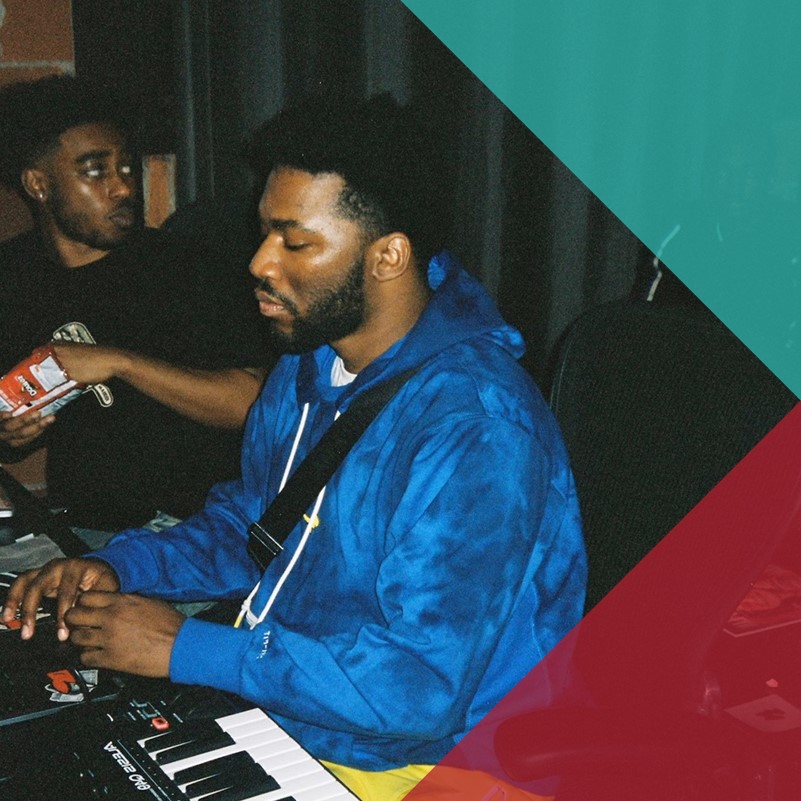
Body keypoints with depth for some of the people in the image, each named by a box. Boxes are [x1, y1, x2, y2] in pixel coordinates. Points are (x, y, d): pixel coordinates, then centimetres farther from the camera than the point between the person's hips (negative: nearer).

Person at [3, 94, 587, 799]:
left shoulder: (474, 428, -27)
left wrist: (185, 649, -26)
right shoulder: (312, 359, 2)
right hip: (266, 707, 8)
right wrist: (118, 567, -3)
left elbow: (425, 685, -29)